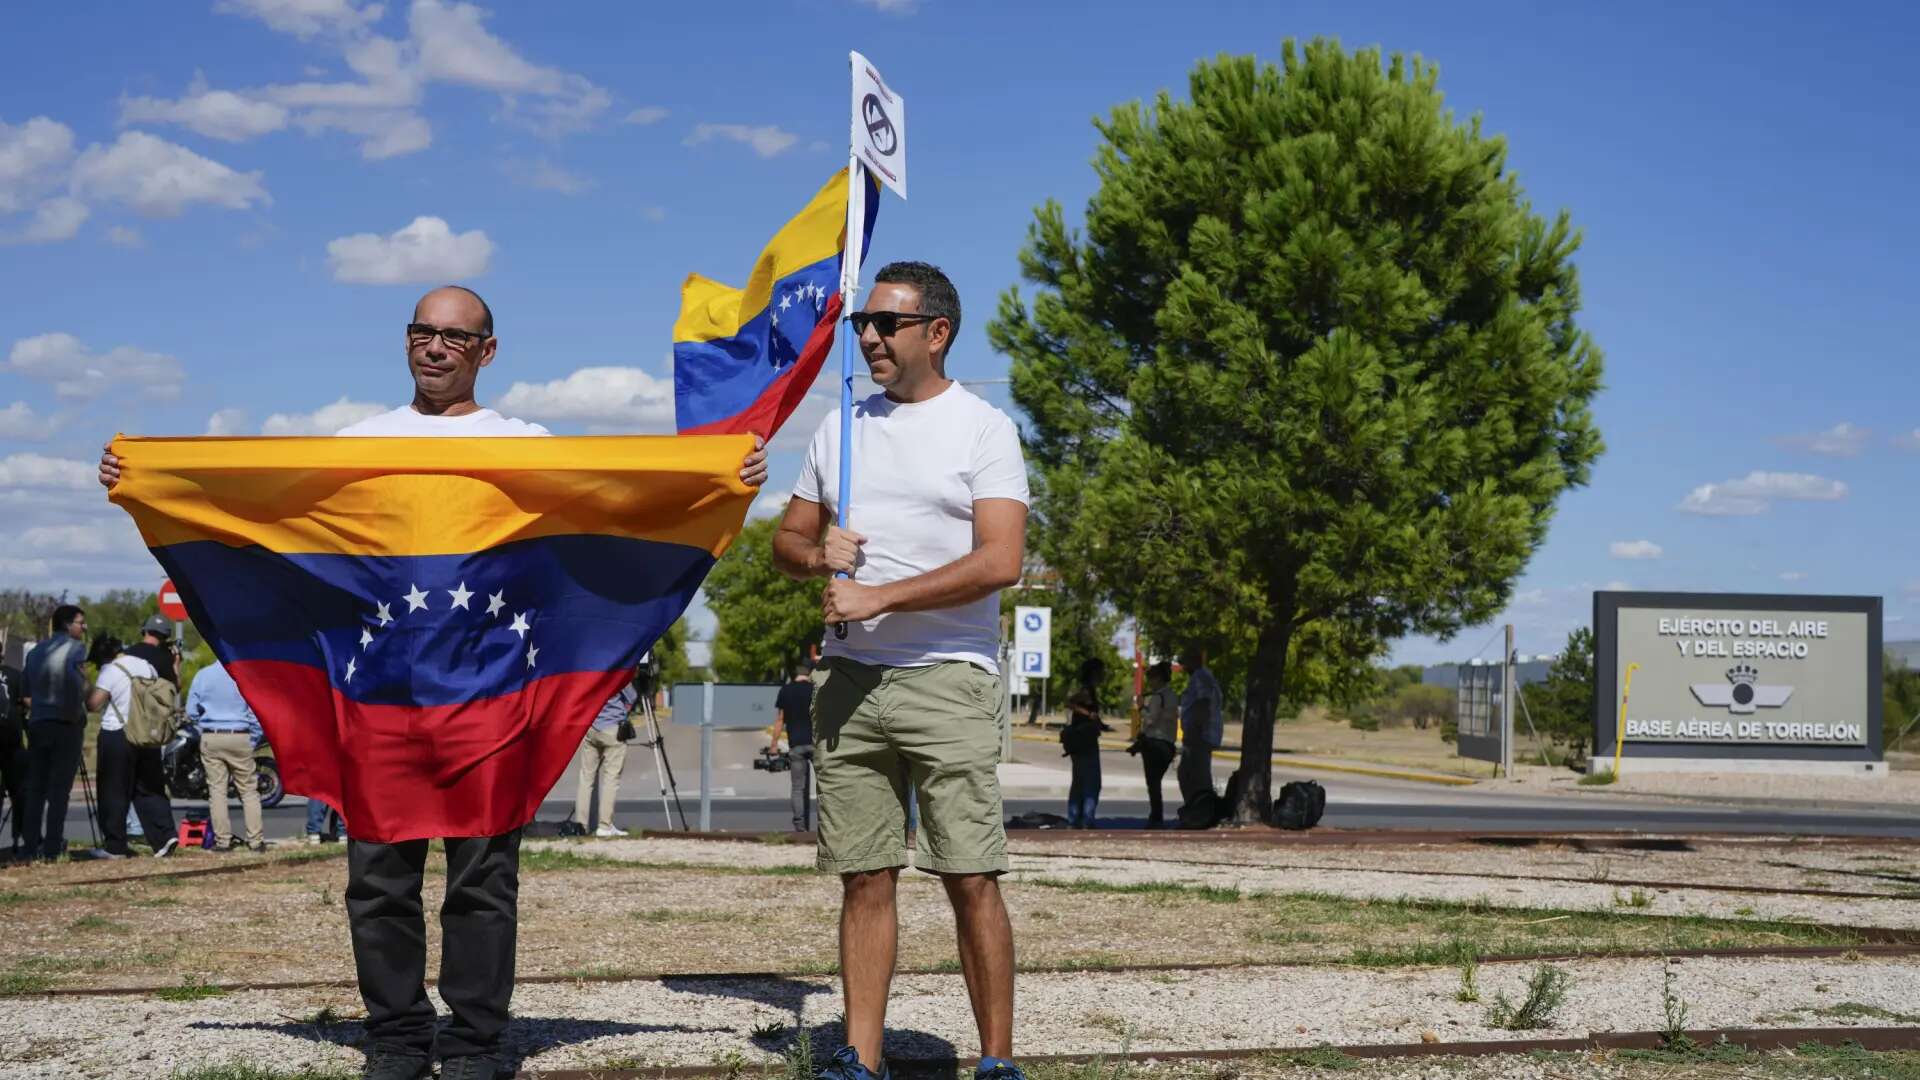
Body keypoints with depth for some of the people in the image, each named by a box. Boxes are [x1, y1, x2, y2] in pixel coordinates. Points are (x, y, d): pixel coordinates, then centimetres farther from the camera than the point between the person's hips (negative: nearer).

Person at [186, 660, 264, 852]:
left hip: (210, 738, 2)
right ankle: (255, 840, 1)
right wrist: (253, 741, 5)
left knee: (217, 790, 5)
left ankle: (223, 839, 4)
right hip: (239, 738, -2)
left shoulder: (202, 675, 0)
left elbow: (191, 711, 6)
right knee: (249, 790, 4)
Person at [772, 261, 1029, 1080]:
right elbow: (786, 541, 21)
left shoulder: (983, 428, -2)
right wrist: (820, 555, -3)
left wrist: (875, 596, -15)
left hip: (948, 680, -5)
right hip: (849, 677, 5)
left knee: (971, 880, -5)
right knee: (864, 878, 5)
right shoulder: (840, 428, 15)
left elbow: (1000, 561, -13)